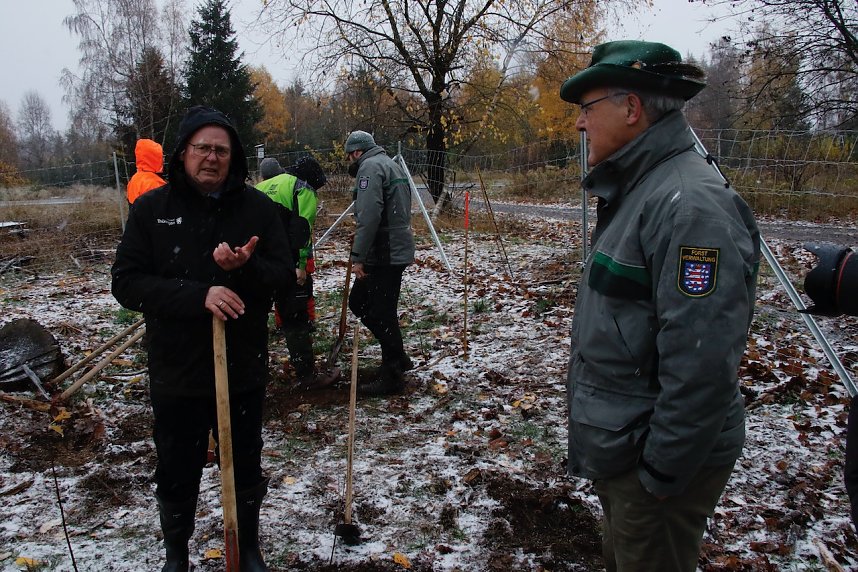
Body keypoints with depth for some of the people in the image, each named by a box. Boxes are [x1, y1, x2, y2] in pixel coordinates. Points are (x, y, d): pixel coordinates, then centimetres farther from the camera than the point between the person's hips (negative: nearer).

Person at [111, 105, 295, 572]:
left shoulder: (257, 207, -3)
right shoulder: (151, 208, -4)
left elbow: (285, 275, -3)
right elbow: (126, 282, -10)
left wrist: (247, 267, -25)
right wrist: (198, 295, -23)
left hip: (244, 370, 1)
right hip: (175, 372, 0)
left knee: (245, 470, 17)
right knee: (177, 473, 17)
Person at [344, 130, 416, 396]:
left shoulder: (370, 167, -9)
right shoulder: (389, 164, 22)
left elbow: (369, 216, -22)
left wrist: (358, 257, -20)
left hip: (385, 255, -10)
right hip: (396, 251, 10)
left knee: (381, 314, -2)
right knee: (359, 302, 17)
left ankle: (391, 377, 8)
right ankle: (398, 358, 24)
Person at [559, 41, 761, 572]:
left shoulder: (691, 204, -26)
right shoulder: (638, 191, 7)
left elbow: (702, 366, -30)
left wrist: (661, 473, -21)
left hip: (661, 455, -9)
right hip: (620, 445, 9)